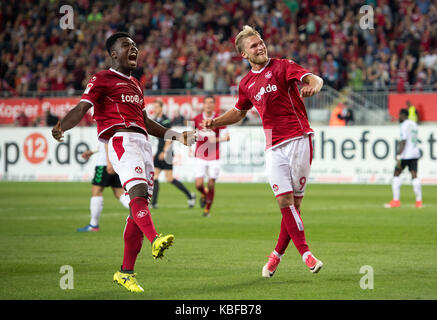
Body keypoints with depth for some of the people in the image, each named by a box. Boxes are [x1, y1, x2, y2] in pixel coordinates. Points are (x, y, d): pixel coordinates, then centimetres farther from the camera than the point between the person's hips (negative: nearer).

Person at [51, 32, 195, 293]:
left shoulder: (136, 84, 30)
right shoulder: (102, 79, 7)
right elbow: (82, 108, -5)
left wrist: (175, 135, 34)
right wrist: (61, 127, -23)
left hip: (143, 142, 7)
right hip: (120, 139, -7)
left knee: (140, 206, 0)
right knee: (138, 192, -29)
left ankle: (126, 272, 4)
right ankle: (155, 239, -53)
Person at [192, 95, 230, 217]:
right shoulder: (197, 119, 2)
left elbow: (227, 137, -7)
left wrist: (215, 139, -22)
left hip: (214, 157, -1)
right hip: (200, 157, 1)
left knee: (211, 184, -4)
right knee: (199, 185, -9)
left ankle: (207, 209, 13)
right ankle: (203, 194, 27)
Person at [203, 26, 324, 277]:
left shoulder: (282, 66, 1)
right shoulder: (246, 83, 16)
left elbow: (314, 78, -14)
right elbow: (239, 112, 32)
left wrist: (313, 85, -38)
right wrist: (215, 122, 16)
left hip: (298, 138, -4)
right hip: (274, 145, 4)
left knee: (294, 201, -3)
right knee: (284, 200, -9)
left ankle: (278, 254, 10)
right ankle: (305, 253, -5)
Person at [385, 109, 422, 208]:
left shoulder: (404, 125, -11)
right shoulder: (414, 124, 15)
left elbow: (403, 142, -18)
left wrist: (398, 157, -19)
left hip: (406, 154, -7)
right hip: (415, 153, 7)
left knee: (396, 175, 3)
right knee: (414, 176, 3)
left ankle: (396, 200, 0)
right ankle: (419, 201, -5)